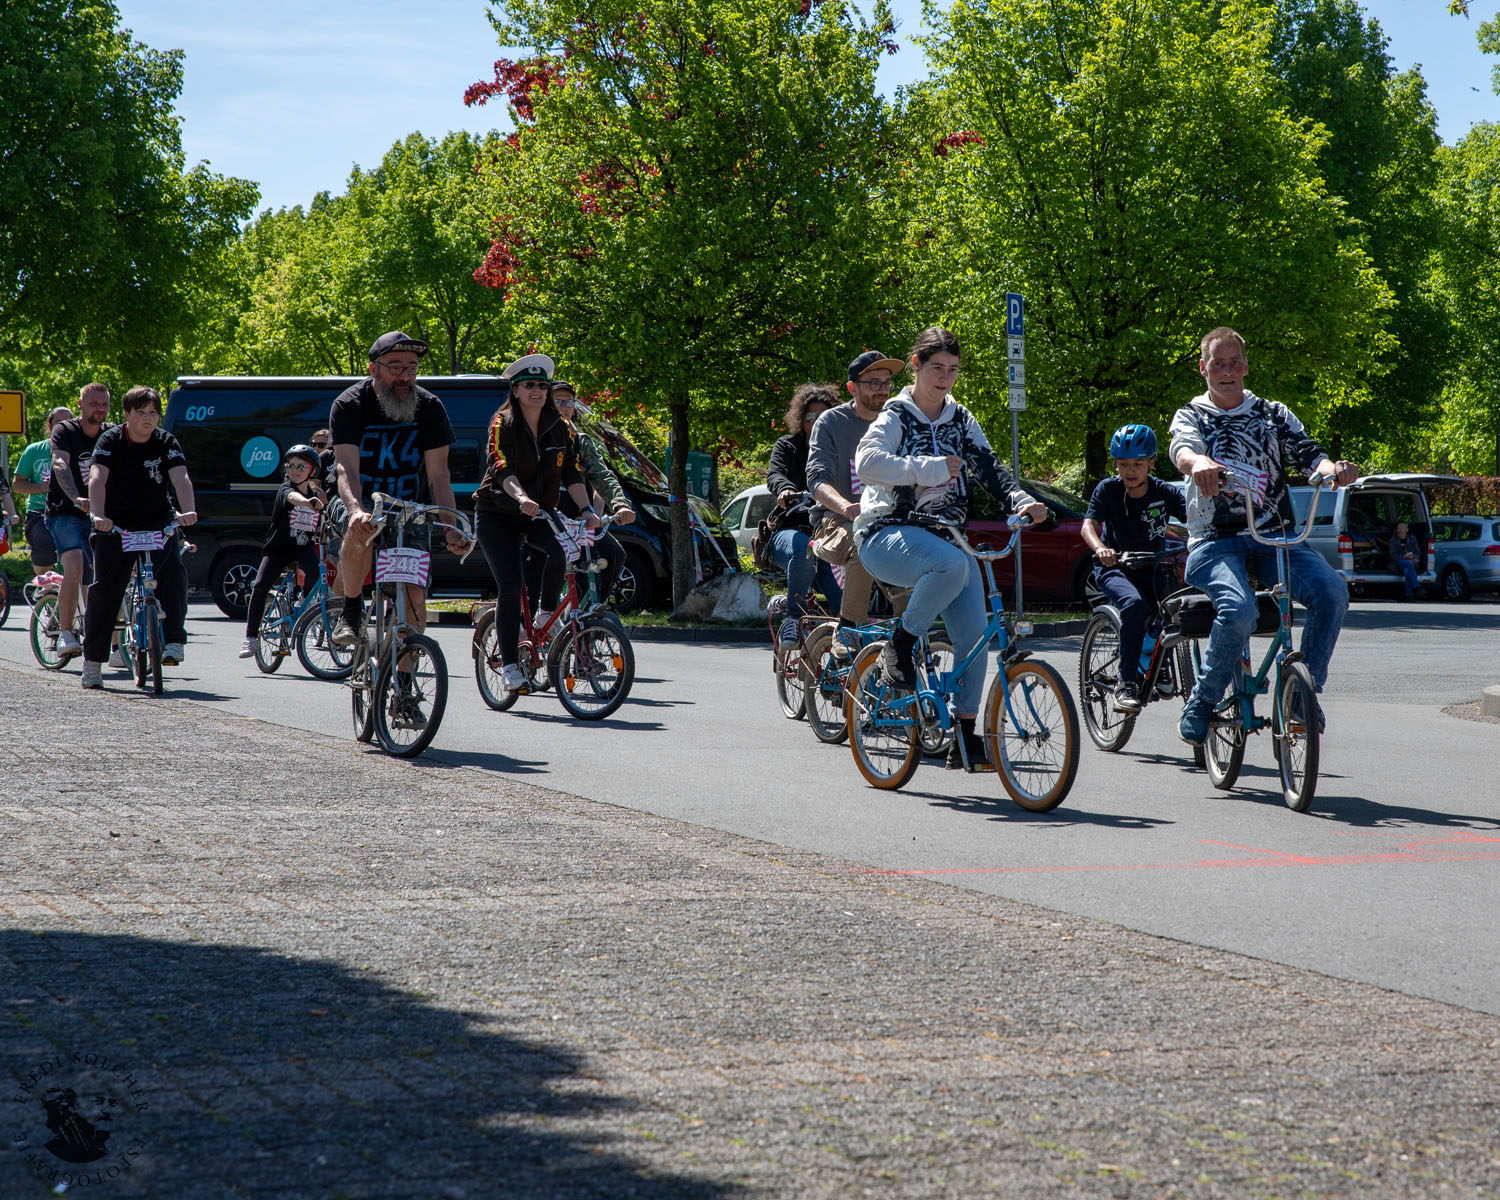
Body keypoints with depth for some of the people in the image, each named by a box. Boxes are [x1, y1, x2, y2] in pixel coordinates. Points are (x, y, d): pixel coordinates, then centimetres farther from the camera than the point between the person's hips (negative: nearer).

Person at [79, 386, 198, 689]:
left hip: (158, 520, 1)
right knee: (104, 587, -5)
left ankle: (172, 641, -24)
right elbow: (98, 478, -23)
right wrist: (98, 515, -40)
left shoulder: (167, 443, -6)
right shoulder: (111, 440, -9)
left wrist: (187, 511, -40)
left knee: (172, 569, -26)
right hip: (115, 523, -1)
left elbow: (181, 478, -20)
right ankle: (93, 660, 6)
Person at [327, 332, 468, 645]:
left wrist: (449, 527, -26)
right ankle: (351, 609, -15)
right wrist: (356, 510, -47)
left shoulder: (430, 408, -8)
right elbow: (347, 468, -27)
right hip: (359, 503, -2)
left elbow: (438, 475, -11)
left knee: (415, 602, -12)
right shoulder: (349, 405, -15)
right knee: (361, 531, -39)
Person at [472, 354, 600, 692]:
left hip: (537, 515, 3)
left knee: (559, 550, -29)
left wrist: (587, 510, -16)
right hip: (498, 515, -3)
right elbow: (503, 469, -25)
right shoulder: (503, 424, -11)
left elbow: (572, 473, -1)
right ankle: (508, 664, -8)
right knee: (510, 585, -14)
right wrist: (521, 497, -44)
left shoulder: (559, 428, 3)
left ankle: (545, 615, -5)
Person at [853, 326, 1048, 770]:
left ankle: (965, 736, 1)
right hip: (889, 534, -6)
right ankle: (901, 643, -15)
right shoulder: (896, 418, -4)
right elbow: (868, 462, -22)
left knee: (974, 630, -9)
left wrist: (1022, 501, -13)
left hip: (946, 535, 6)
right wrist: (932, 468, -26)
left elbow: (988, 466, 6)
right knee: (951, 564, -39)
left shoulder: (961, 421, 14)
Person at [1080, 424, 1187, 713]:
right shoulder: (1108, 489, -7)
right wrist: (1100, 548, -42)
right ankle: (1127, 683, -29)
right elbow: (1088, 525, -19)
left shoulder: (1164, 493, -4)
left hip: (1154, 570, 3)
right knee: (1134, 604, -34)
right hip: (1116, 568, -3)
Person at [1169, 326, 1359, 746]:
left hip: (1274, 536, 3)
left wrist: (1333, 469, -24)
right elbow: (1183, 448, -16)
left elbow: (1308, 453, 2)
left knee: (1332, 591, -26)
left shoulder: (1274, 415, 16)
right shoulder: (1191, 415, 8)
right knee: (1239, 611, -34)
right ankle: (1202, 703, -12)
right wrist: (1199, 462, -42)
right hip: (1216, 541, -3)